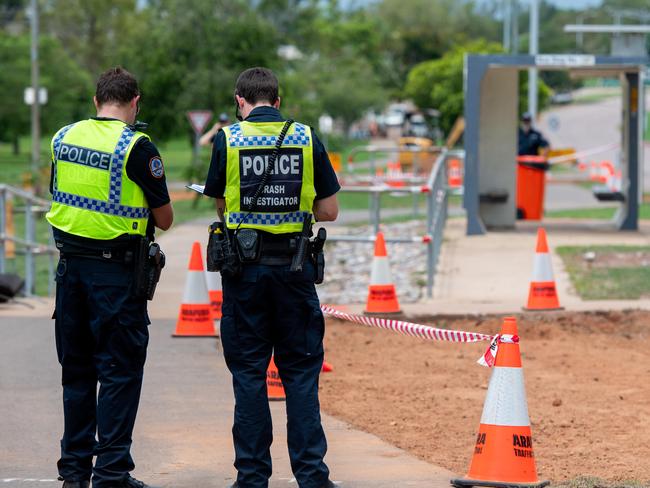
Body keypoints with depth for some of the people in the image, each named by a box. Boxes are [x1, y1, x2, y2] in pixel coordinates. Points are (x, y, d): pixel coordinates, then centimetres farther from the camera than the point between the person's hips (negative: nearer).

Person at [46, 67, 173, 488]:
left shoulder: (64, 138, 5)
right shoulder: (137, 146, -11)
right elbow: (164, 219, -4)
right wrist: (147, 217, 15)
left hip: (71, 263, 5)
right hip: (116, 271, -5)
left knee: (77, 369, 14)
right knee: (120, 371, 1)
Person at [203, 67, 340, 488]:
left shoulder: (227, 140, -2)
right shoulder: (307, 140, 0)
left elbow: (220, 204, 8)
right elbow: (329, 211, 3)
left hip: (245, 268, -1)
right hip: (294, 265, 1)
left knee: (249, 374, 6)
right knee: (300, 372, 6)